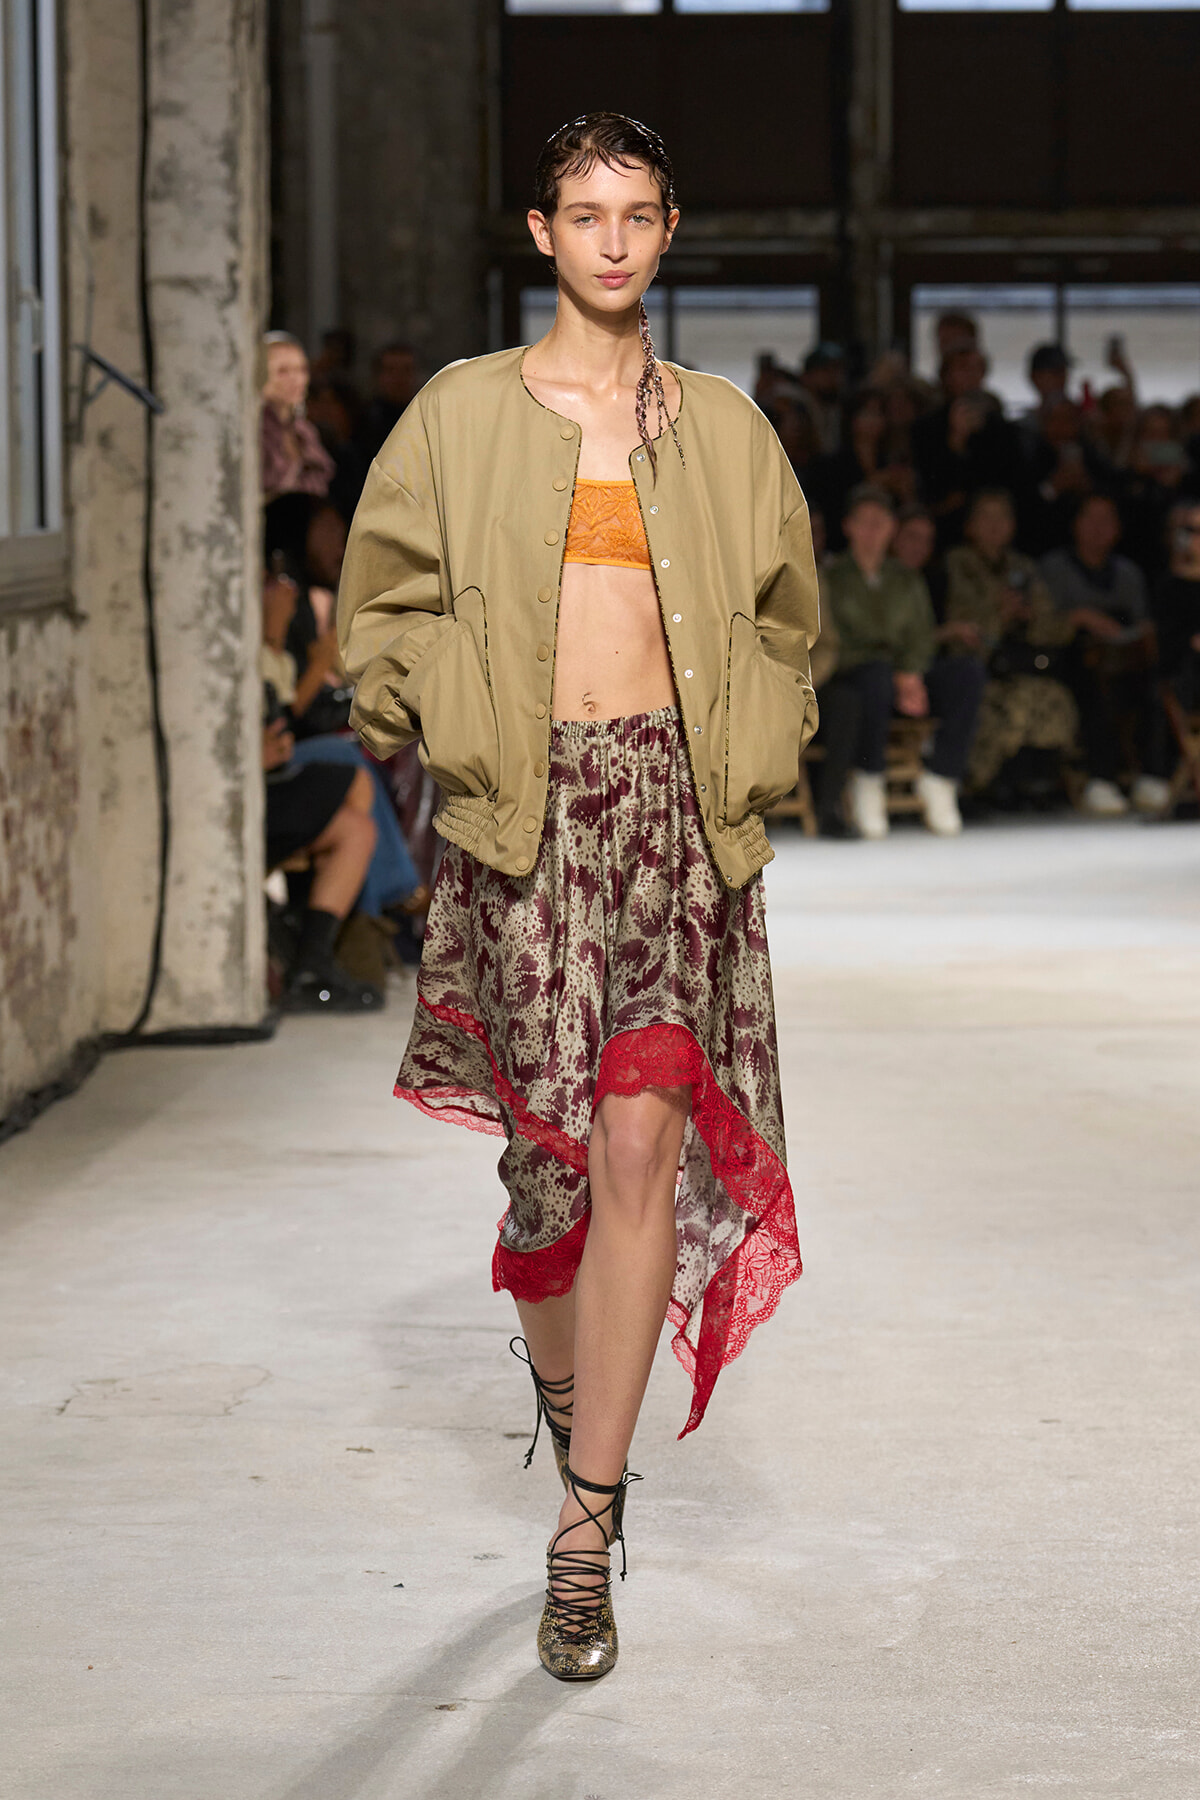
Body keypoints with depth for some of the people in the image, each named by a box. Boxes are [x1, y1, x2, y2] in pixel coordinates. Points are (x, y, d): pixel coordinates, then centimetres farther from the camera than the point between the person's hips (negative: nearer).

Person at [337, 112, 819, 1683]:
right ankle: (560, 1367, 37)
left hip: (675, 803, 0)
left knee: (641, 1144, -11)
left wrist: (755, 758, 10)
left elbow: (783, 617, 22)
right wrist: (443, 729, 0)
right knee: (555, 1146, 2)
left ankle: (585, 1534, -7)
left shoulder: (723, 428, 13)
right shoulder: (464, 415, 8)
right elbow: (383, 605, 12)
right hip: (521, 809, 0)